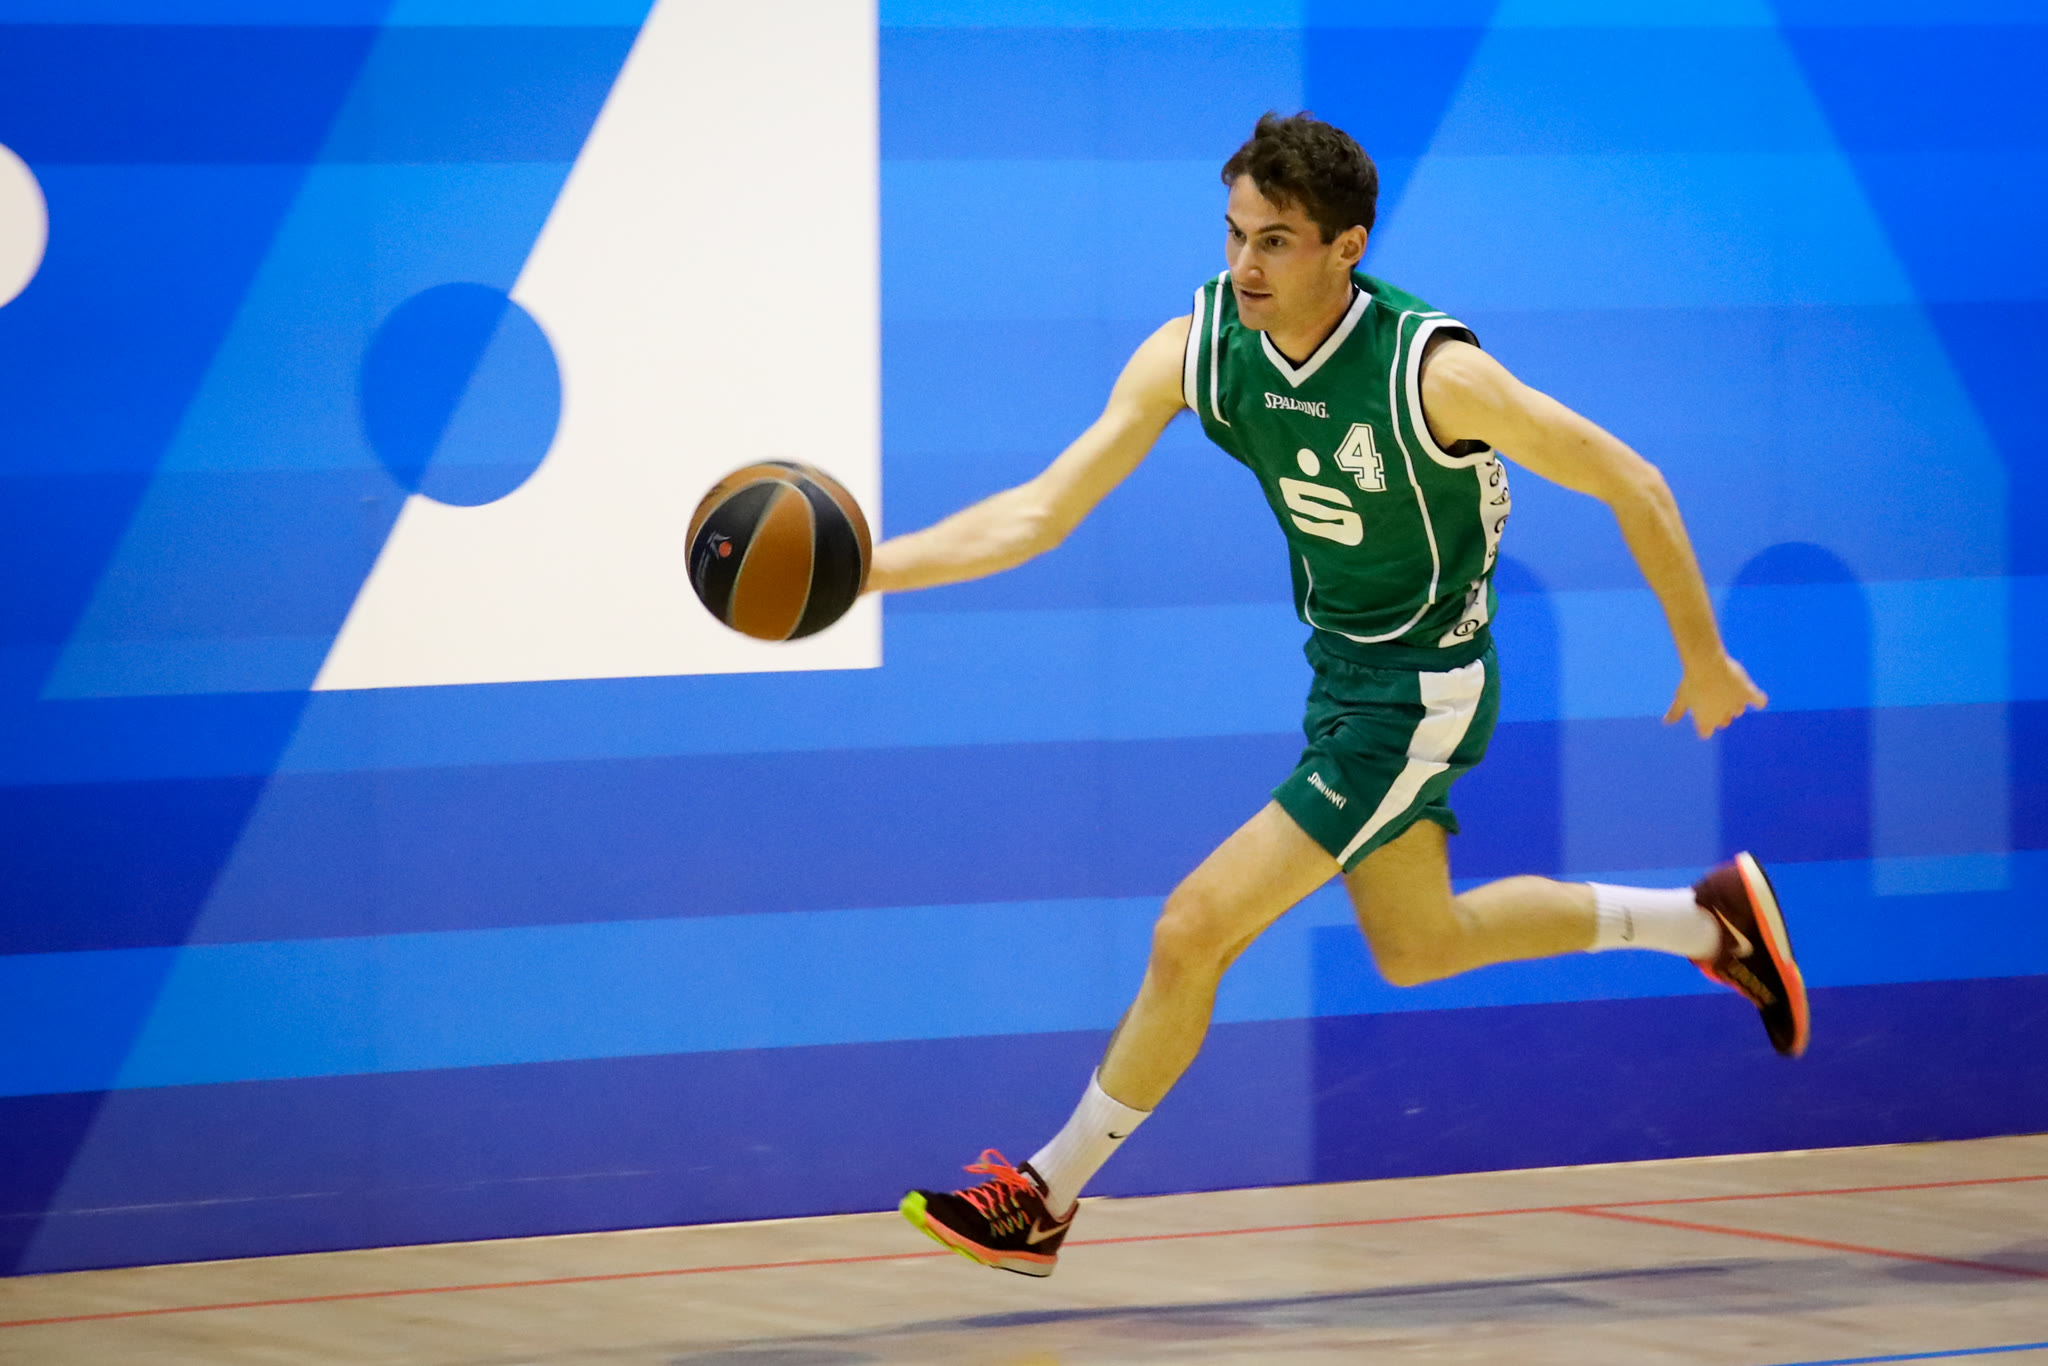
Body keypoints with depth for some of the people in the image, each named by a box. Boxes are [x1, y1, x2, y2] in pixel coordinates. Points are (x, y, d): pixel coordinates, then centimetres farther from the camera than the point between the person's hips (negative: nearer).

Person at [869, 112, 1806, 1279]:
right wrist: (862, 565, -29)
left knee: (1194, 930, -11)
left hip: (1420, 692, -7)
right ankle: (1711, 922, 42)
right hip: (1342, 665, 7)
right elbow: (1043, 512, -15)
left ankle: (1046, 1198, 5)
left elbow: (1634, 487, -18)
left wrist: (1705, 661, -8)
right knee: (1416, 946, 25)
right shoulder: (1194, 350, -15)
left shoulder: (1432, 371, -30)